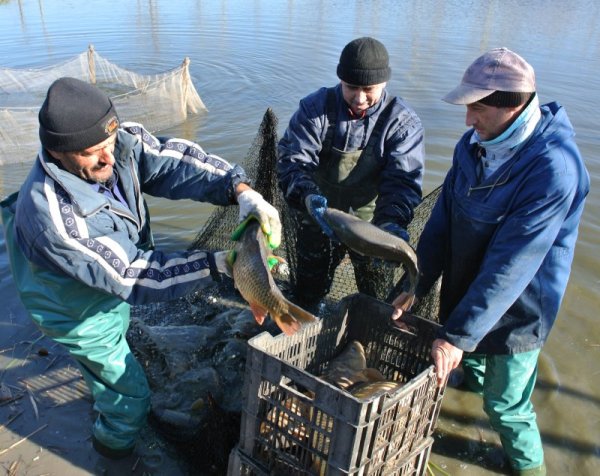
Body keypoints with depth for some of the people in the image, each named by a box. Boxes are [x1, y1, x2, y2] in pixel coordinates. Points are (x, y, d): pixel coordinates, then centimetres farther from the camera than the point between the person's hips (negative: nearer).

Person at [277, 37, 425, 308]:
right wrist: (307, 196, -43)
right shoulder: (315, 107, -15)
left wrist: (392, 222, -42)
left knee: (378, 304, 19)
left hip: (373, 225, 0)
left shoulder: (403, 122, -15)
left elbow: (402, 180, -22)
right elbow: (293, 159, -22)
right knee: (307, 295, 22)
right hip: (319, 222, 1)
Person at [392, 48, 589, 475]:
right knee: (470, 364, 28)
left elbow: (511, 264, -30)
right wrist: (417, 284, -4)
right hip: (464, 290, 6)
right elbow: (443, 217, -2)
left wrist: (457, 335, -27)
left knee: (506, 405, 10)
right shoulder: (474, 142, -7)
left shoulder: (554, 169, -30)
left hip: (516, 309, -6)